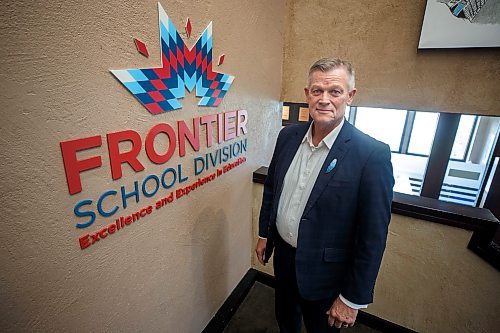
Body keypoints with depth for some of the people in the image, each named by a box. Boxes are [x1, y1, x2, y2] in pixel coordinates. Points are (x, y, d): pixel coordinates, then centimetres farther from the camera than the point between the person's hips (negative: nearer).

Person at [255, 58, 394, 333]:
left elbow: (373, 237, -18)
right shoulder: (288, 135, -6)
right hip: (282, 253, 5)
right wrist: (264, 234, 11)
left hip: (323, 270, -4)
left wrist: (353, 299, -11)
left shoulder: (372, 154, -22)